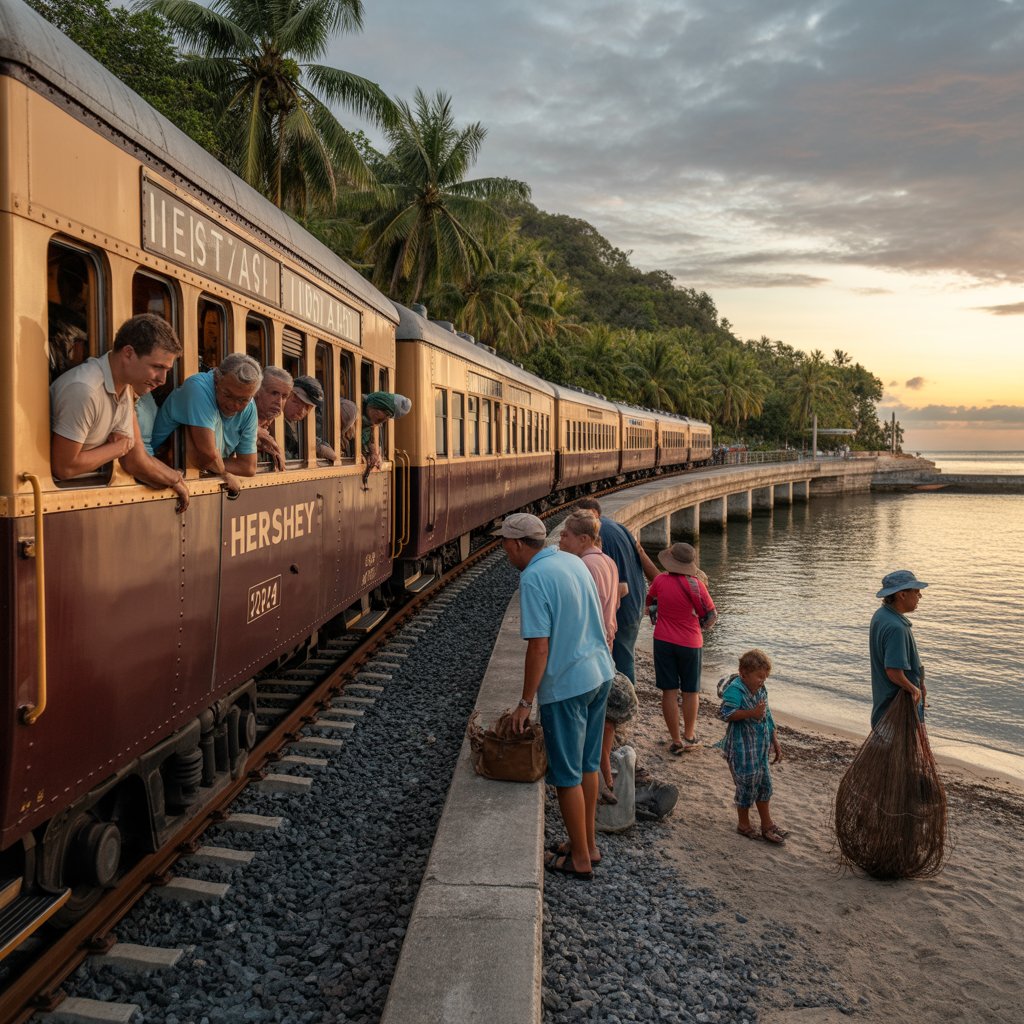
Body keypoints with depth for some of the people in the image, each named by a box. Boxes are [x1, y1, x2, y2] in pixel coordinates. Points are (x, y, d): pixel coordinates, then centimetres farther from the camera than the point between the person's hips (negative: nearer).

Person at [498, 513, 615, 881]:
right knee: (587, 764, 19)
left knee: (567, 775, 6)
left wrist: (525, 703, -14)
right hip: (600, 674, 9)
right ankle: (589, 843, 32)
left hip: (566, 685, -9)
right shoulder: (573, 561, 6)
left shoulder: (533, 579, -19)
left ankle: (580, 859, 17)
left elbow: (539, 648, -21)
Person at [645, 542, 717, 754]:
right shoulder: (696, 585, -18)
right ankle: (689, 736, 24)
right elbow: (711, 614, -9)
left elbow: (648, 601, 11)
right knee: (690, 691, 15)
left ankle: (676, 740, 9)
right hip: (690, 643, -1)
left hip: (663, 641, 1)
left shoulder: (660, 580, -9)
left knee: (669, 692, 6)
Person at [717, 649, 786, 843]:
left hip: (760, 749, 8)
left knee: (764, 785, 13)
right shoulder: (735, 690, -19)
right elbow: (727, 714, -31)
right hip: (741, 749, -8)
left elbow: (768, 720, 15)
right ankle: (744, 824, 23)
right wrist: (752, 713, -38)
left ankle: (767, 825, 26)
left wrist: (776, 744, 18)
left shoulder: (762, 691, 6)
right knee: (747, 786, 3)